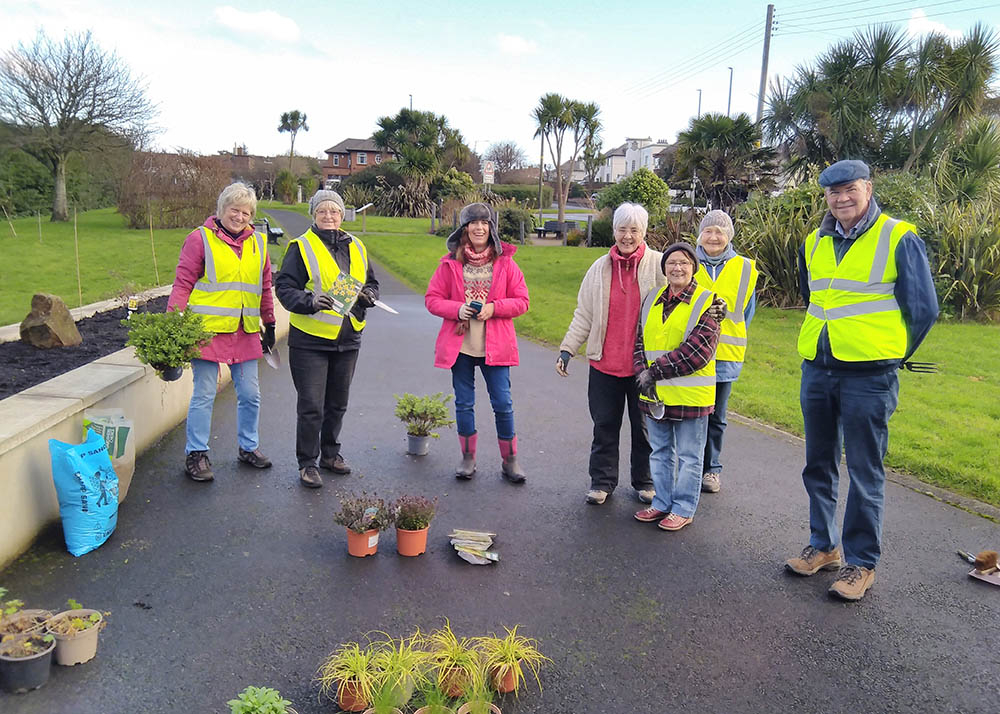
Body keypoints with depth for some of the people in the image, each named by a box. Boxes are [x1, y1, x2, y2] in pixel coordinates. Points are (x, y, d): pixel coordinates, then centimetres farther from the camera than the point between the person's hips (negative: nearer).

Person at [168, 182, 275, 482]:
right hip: (208, 329, -4)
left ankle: (248, 447, 27)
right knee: (204, 395, 1)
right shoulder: (200, 239, -2)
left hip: (246, 332, 5)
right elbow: (182, 284, -3)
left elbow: (265, 287, 20)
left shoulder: (258, 243, 12)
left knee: (250, 394, 10)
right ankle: (196, 454, 14)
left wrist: (269, 324, 21)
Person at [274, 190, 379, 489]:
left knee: (338, 403, 17)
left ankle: (330, 452, 34)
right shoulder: (301, 247, -5)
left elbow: (371, 282, 21)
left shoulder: (357, 248, 11)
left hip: (348, 339, 5)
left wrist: (369, 294, -2)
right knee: (311, 407, -1)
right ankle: (307, 463, 13)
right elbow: (284, 287, -10)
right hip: (310, 340, -5)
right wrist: (310, 301, -29)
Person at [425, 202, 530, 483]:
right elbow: (432, 298, 4)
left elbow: (522, 301, 2)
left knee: (503, 403, 1)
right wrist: (457, 309, -14)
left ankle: (510, 460, 17)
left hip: (495, 346, -1)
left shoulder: (505, 262, 1)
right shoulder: (450, 262, 2)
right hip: (459, 344, 1)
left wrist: (494, 307, -14)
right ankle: (468, 457, 26)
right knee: (464, 403, 10)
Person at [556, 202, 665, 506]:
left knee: (644, 426, 11)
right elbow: (584, 315, 9)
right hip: (604, 363, 2)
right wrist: (567, 348, 1)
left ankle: (645, 481, 28)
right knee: (604, 424, 10)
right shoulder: (600, 268, 5)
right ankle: (602, 481, 25)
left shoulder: (659, 266, -3)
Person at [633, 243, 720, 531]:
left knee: (689, 456, 7)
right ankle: (662, 503, 31)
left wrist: (655, 370, -16)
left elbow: (697, 351, -18)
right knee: (660, 452, 17)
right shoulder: (652, 299, 9)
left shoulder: (706, 302, -9)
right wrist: (642, 372, -10)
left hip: (691, 396, -6)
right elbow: (639, 340, 9)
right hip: (655, 393, 6)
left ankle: (683, 509, 20)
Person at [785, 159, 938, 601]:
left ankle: (861, 561, 16)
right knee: (818, 466, 14)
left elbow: (923, 309, -2)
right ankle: (823, 545, 30)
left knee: (864, 473, 3)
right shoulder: (813, 244, 9)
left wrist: (891, 354, 5)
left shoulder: (898, 239, -6)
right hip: (816, 371, 6)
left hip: (869, 377, -5)